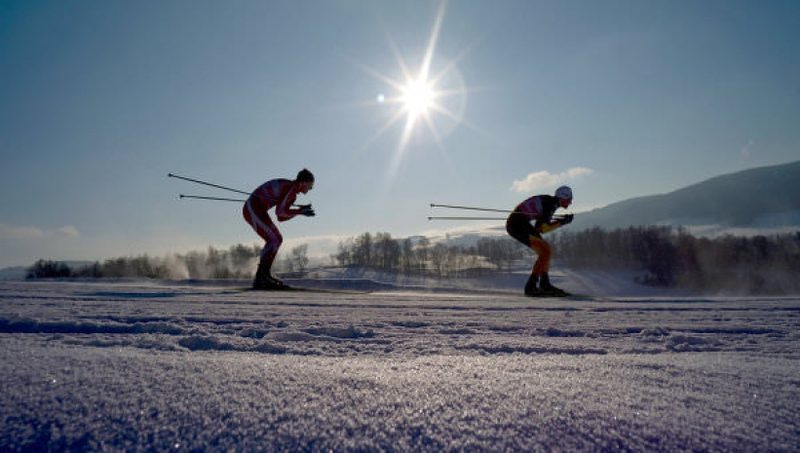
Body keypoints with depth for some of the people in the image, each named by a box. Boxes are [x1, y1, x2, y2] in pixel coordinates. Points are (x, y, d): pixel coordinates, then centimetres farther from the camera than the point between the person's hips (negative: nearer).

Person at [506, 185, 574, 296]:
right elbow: (541, 229, -17)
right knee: (546, 251, -15)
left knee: (547, 250, 13)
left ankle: (545, 284, 14)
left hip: (521, 224, 10)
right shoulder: (549, 204, -16)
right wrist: (561, 222, -9)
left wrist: (561, 220, 7)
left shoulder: (552, 203, 12)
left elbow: (543, 225, 14)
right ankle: (531, 286, -13)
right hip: (517, 224, -10)